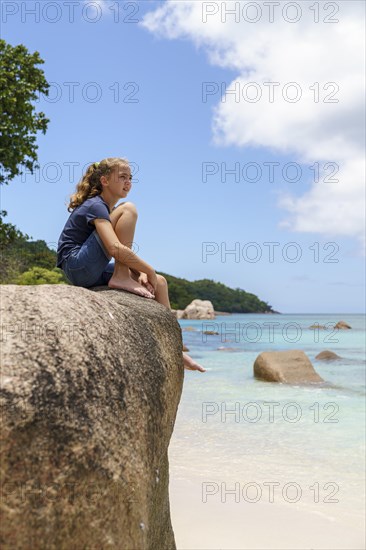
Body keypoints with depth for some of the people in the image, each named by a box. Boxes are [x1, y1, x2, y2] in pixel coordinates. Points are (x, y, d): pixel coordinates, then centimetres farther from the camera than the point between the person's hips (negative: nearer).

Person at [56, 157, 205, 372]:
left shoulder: (107, 210, 17)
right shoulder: (95, 206, -14)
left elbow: (125, 253, 15)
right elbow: (115, 249, -29)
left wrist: (140, 272, -4)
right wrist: (148, 270, -20)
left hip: (94, 272, 10)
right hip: (77, 266, -10)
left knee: (160, 282, 4)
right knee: (128, 210, -18)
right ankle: (121, 279, -19)